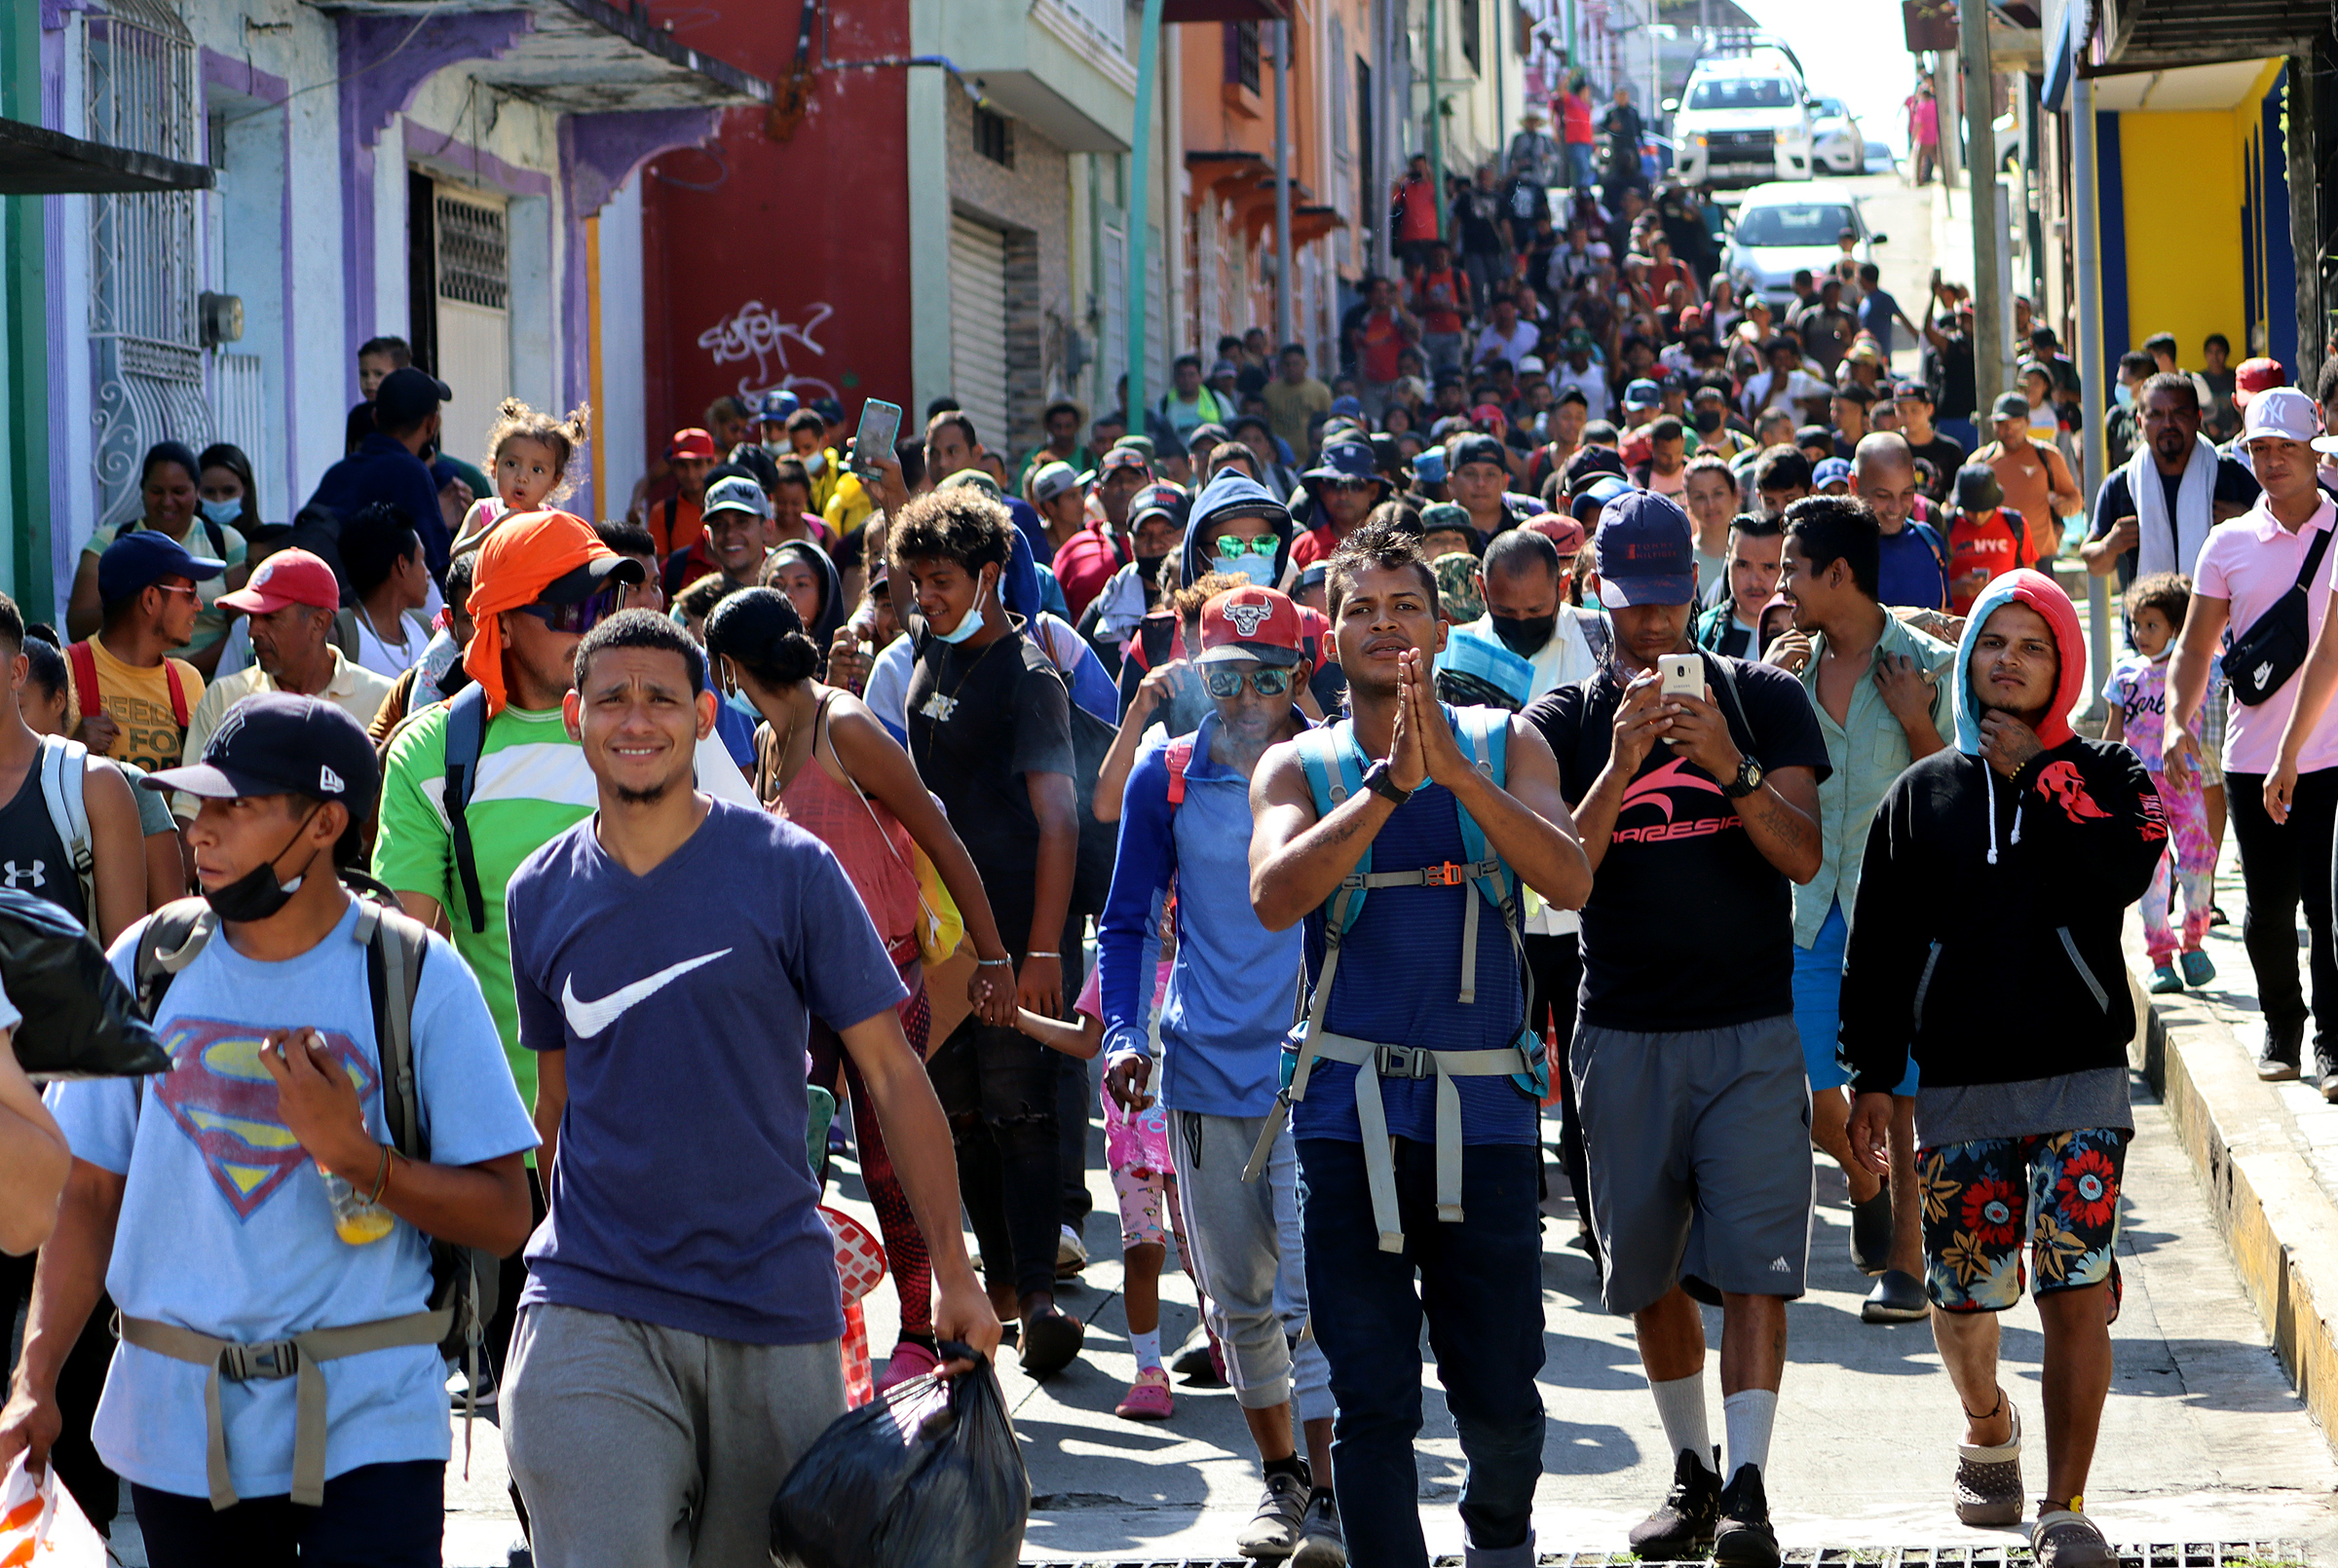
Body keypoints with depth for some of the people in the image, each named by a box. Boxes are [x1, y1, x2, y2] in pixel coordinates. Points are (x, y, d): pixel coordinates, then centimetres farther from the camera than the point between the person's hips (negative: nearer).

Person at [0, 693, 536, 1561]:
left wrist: (354, 1156, -20)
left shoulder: (418, 978, -5)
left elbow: (506, 1218, -6)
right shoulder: (147, 963, 5)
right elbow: (90, 1193, 8)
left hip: (365, 1421, -3)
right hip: (176, 1418, 3)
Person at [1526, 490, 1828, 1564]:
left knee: (1752, 1265, -11)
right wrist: (1620, 767, -19)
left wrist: (1732, 769, -21)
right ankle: (1691, 1476, 22)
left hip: (1753, 1030, -2)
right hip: (1624, 1033, 2)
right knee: (1650, 1274, 9)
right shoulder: (1564, 723, 6)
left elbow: (1806, 857, -4)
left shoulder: (1764, 699, 5)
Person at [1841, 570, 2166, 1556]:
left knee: (2077, 1292, -11)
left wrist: (2036, 770, -13)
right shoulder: (1922, 795, 11)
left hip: (2080, 1078, -2)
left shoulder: (2102, 776, 6)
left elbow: (2122, 872, -16)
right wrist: (1871, 1077, 4)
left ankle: (2064, 1509, -5)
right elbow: (1877, 948, 10)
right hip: (1958, 1087, 2)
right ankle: (1989, 1433, 36)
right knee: (1962, 1295, 5)